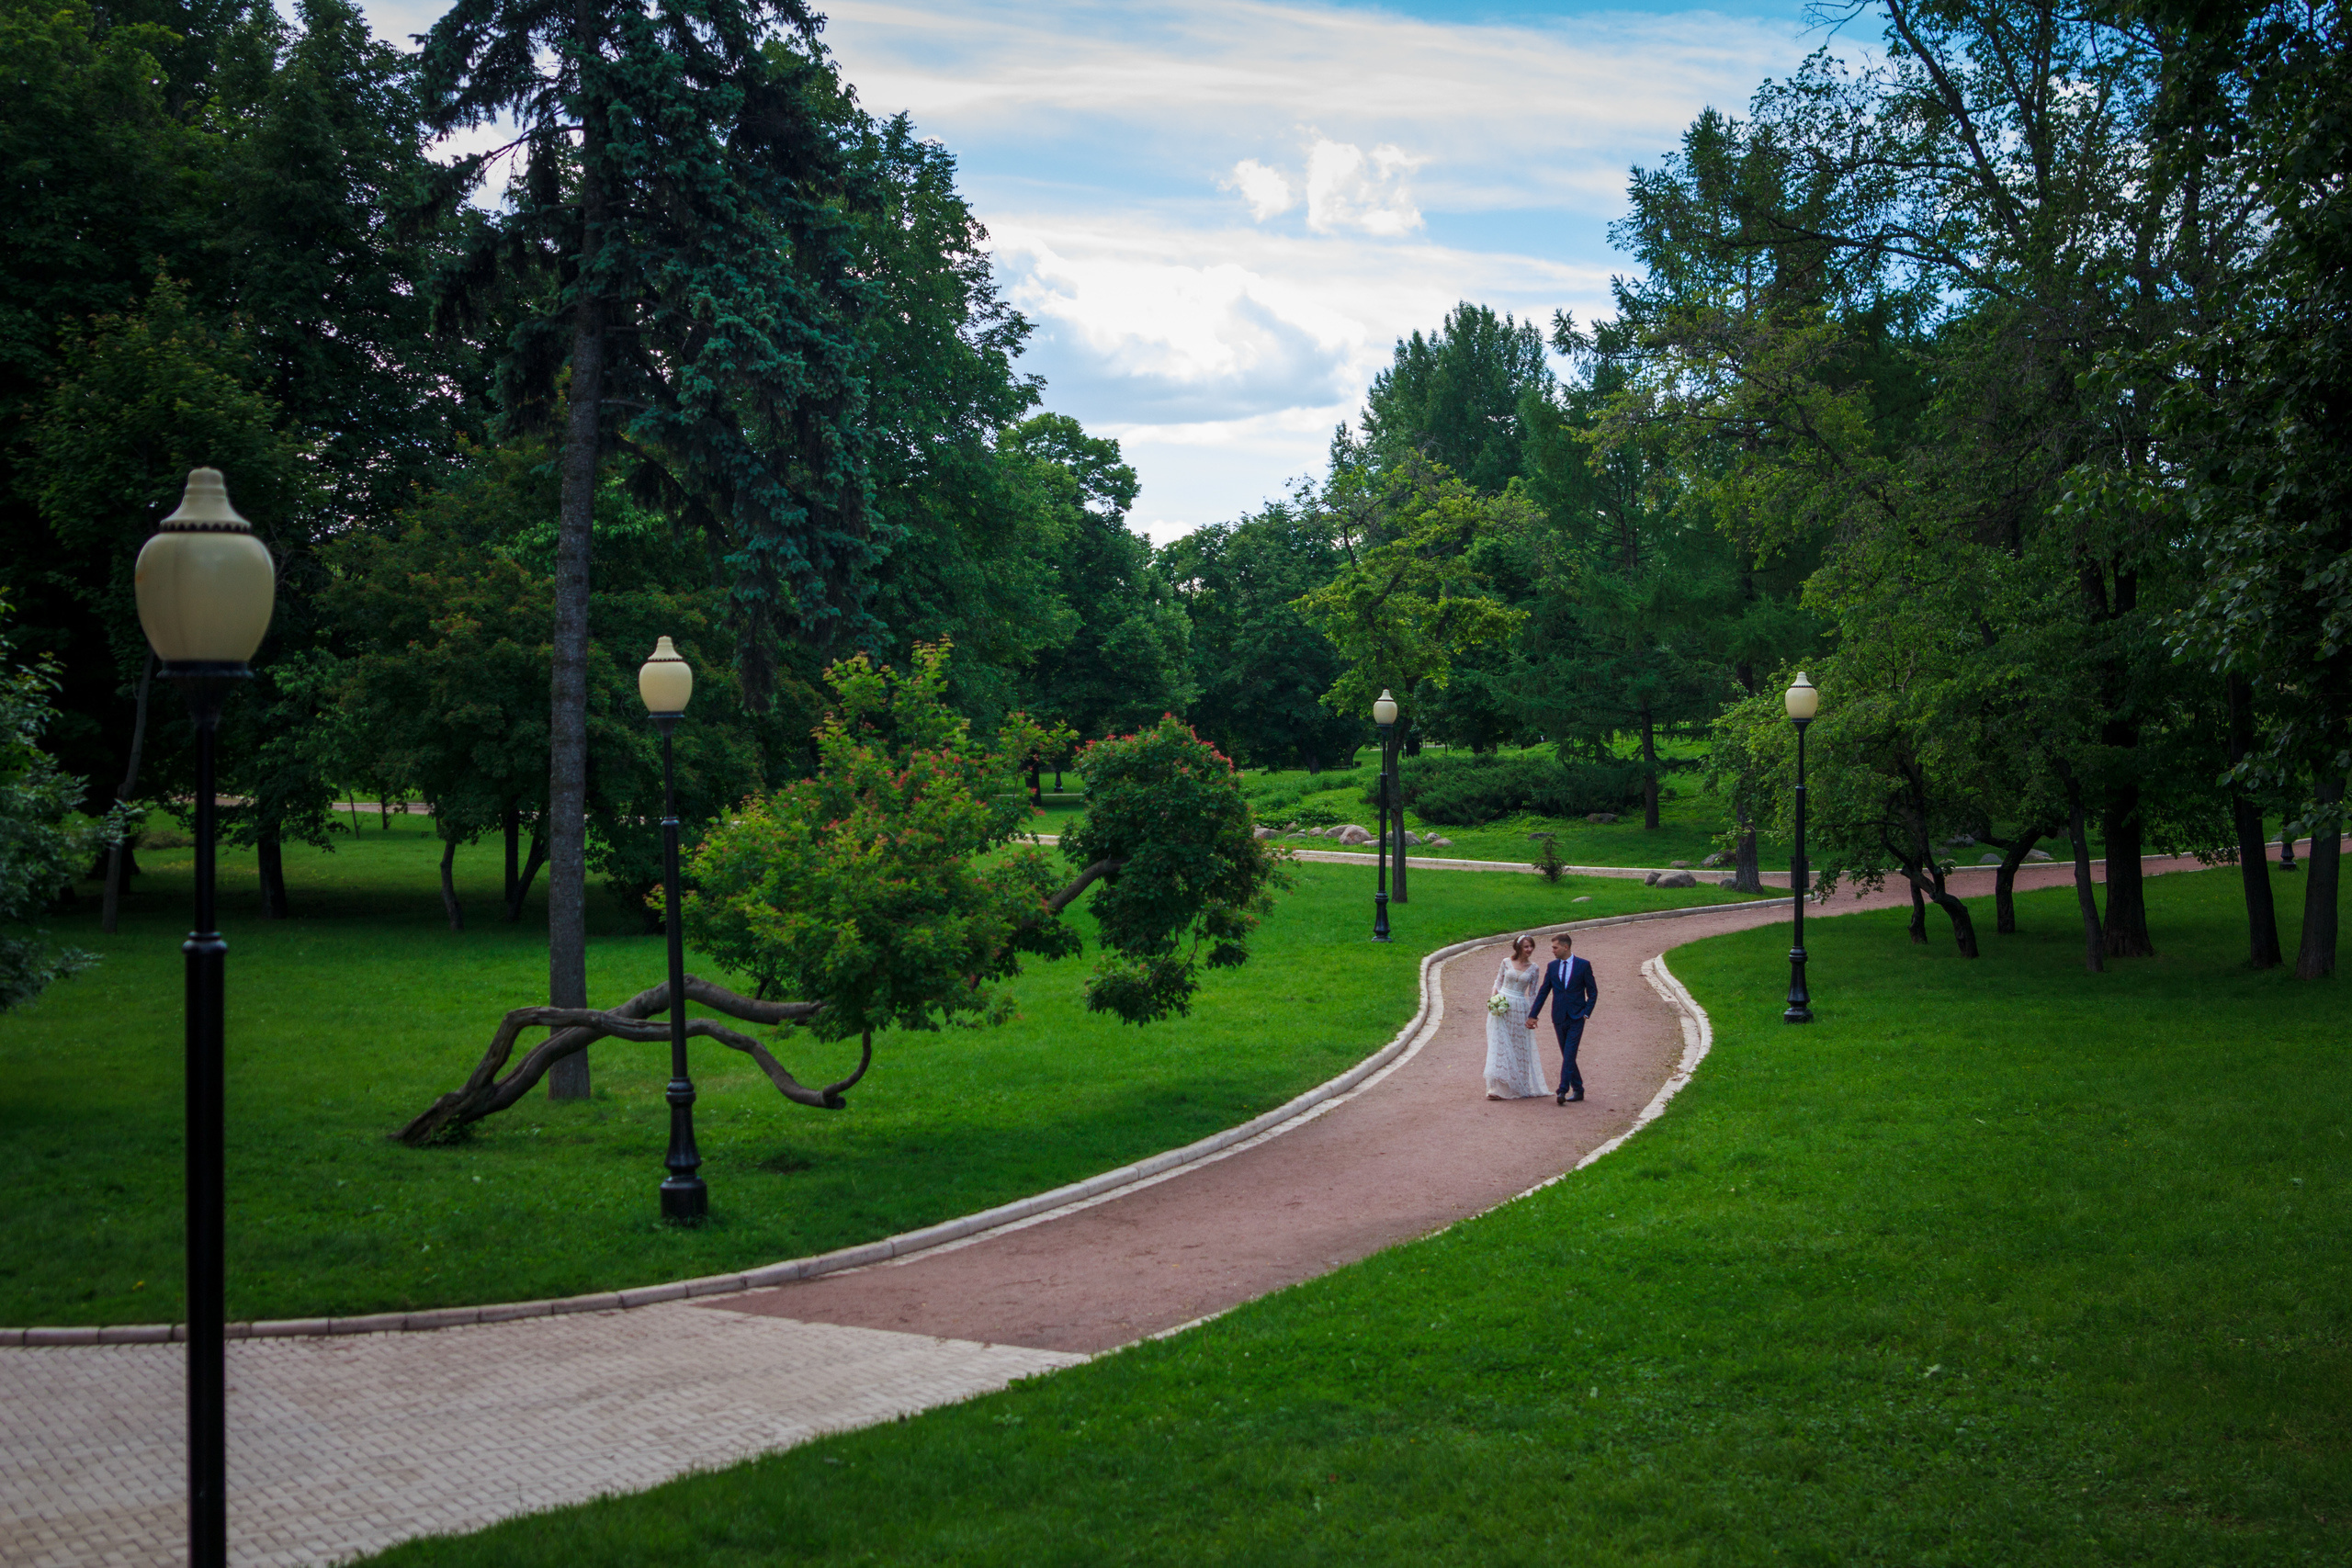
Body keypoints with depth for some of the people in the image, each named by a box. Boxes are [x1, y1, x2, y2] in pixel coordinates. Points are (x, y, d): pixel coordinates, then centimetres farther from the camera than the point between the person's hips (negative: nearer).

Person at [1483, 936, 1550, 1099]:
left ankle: (1519, 1087, 17)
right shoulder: (1507, 963, 2)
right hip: (1501, 1008, -1)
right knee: (1500, 1046, -5)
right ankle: (1499, 1087, -5)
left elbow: (1533, 993, 7)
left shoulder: (1534, 968, 4)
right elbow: (1498, 983, 8)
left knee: (1519, 1048, 6)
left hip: (1519, 1009, 1)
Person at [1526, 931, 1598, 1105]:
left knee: (1569, 1055, -14)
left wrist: (1586, 1013, -8)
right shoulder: (1552, 966, 8)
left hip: (1576, 1018, -4)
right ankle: (1578, 1090, 17)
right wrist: (1532, 1015, 7)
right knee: (1567, 1056, 7)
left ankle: (1563, 1090, -19)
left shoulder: (1583, 965, -1)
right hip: (1559, 1017, 4)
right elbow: (1543, 992, 11)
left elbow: (1592, 992, 2)